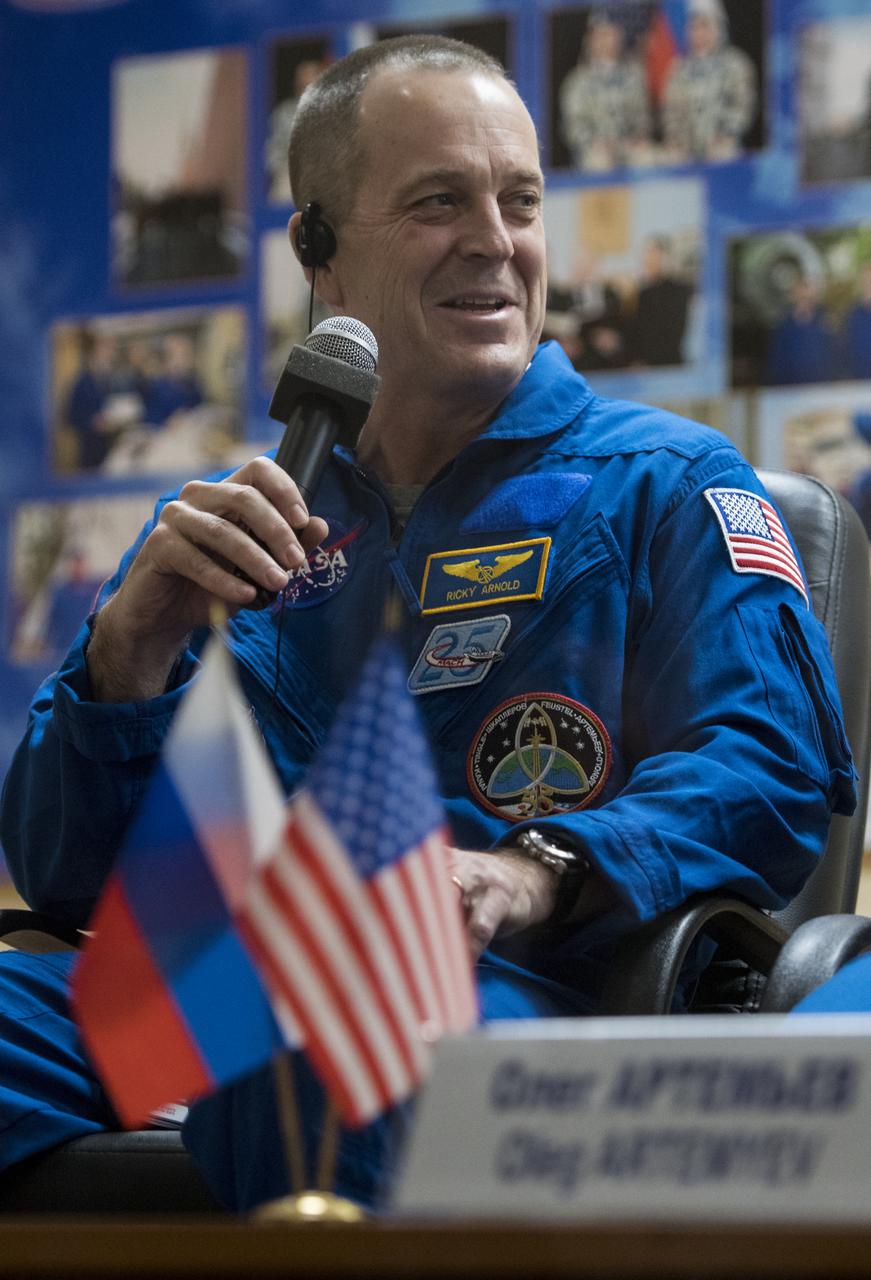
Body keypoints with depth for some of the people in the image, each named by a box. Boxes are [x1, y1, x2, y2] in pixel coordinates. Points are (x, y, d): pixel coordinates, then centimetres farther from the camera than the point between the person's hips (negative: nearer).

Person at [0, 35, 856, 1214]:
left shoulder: (657, 486, 16)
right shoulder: (235, 524, 26)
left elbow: (774, 769, -1)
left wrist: (535, 874, -20)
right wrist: (131, 645, -2)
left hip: (519, 987, -3)